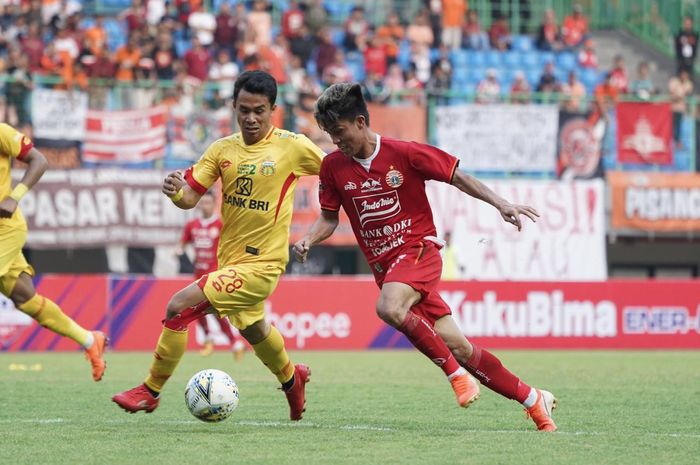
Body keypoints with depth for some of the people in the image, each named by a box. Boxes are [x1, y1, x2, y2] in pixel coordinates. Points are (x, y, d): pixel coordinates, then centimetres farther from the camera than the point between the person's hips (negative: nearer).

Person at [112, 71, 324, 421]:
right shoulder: (223, 149, 0)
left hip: (262, 264, -6)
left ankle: (150, 391, -5)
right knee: (252, 329, 28)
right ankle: (291, 378, 59)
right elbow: (190, 197, -5)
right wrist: (176, 191, -26)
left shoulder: (293, 146, -12)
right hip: (229, 259, 6)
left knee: (180, 306, -19)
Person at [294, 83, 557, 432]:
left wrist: (500, 204, -8)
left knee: (389, 308, -35)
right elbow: (329, 218, 12)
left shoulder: (405, 154, -9)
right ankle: (533, 400, 9)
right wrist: (308, 239, -8)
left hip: (419, 249, -4)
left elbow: (457, 177, 0)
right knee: (455, 346, -2)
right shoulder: (333, 166, 3)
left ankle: (456, 373, -17)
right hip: (384, 266, 4)